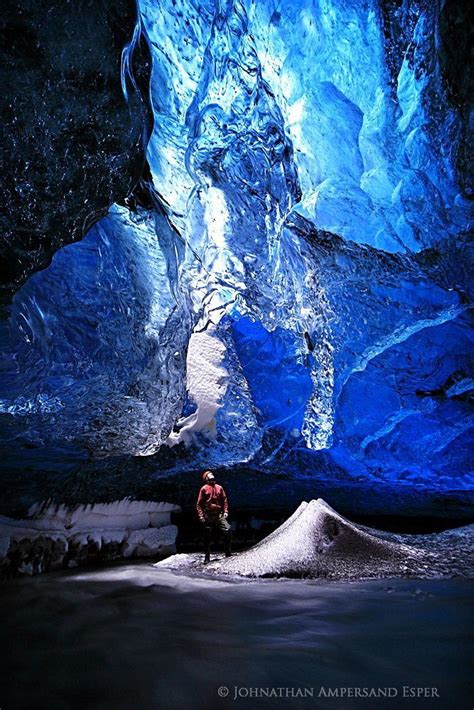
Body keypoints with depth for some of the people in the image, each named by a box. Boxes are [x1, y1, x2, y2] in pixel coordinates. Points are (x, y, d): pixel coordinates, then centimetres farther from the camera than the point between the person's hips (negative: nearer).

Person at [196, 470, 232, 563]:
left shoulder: (219, 488, 9)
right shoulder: (204, 488, -1)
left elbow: (224, 500, 13)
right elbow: (199, 504, -1)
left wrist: (225, 511, 2)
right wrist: (201, 515, -9)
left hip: (219, 515, 2)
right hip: (208, 516, -2)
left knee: (228, 530, -12)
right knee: (207, 537, 5)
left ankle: (228, 552, 3)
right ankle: (207, 557, 21)